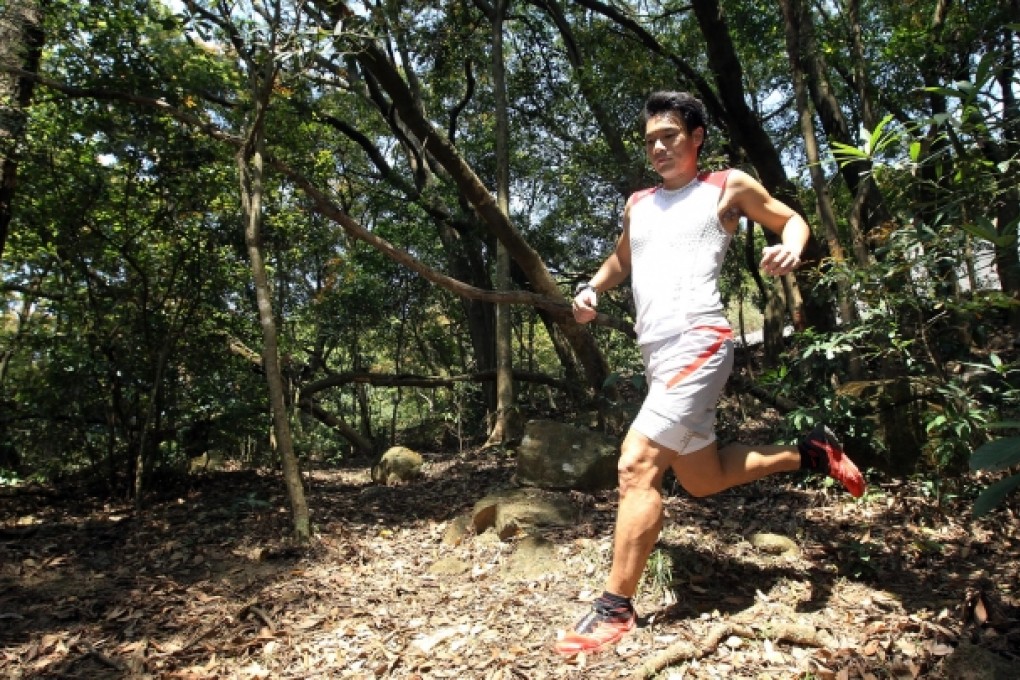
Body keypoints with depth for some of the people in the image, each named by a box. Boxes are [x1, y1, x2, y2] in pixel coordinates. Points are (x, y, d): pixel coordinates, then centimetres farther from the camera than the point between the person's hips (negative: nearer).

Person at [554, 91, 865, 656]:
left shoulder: (729, 186, 7)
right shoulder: (638, 204, 21)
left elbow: (790, 219, 16)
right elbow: (622, 259, 32)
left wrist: (791, 247, -9)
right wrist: (592, 289, 11)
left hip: (697, 344, -7)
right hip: (656, 355, 8)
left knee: (637, 465, -18)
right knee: (703, 479, 15)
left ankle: (615, 609, -6)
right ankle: (810, 452, 34)